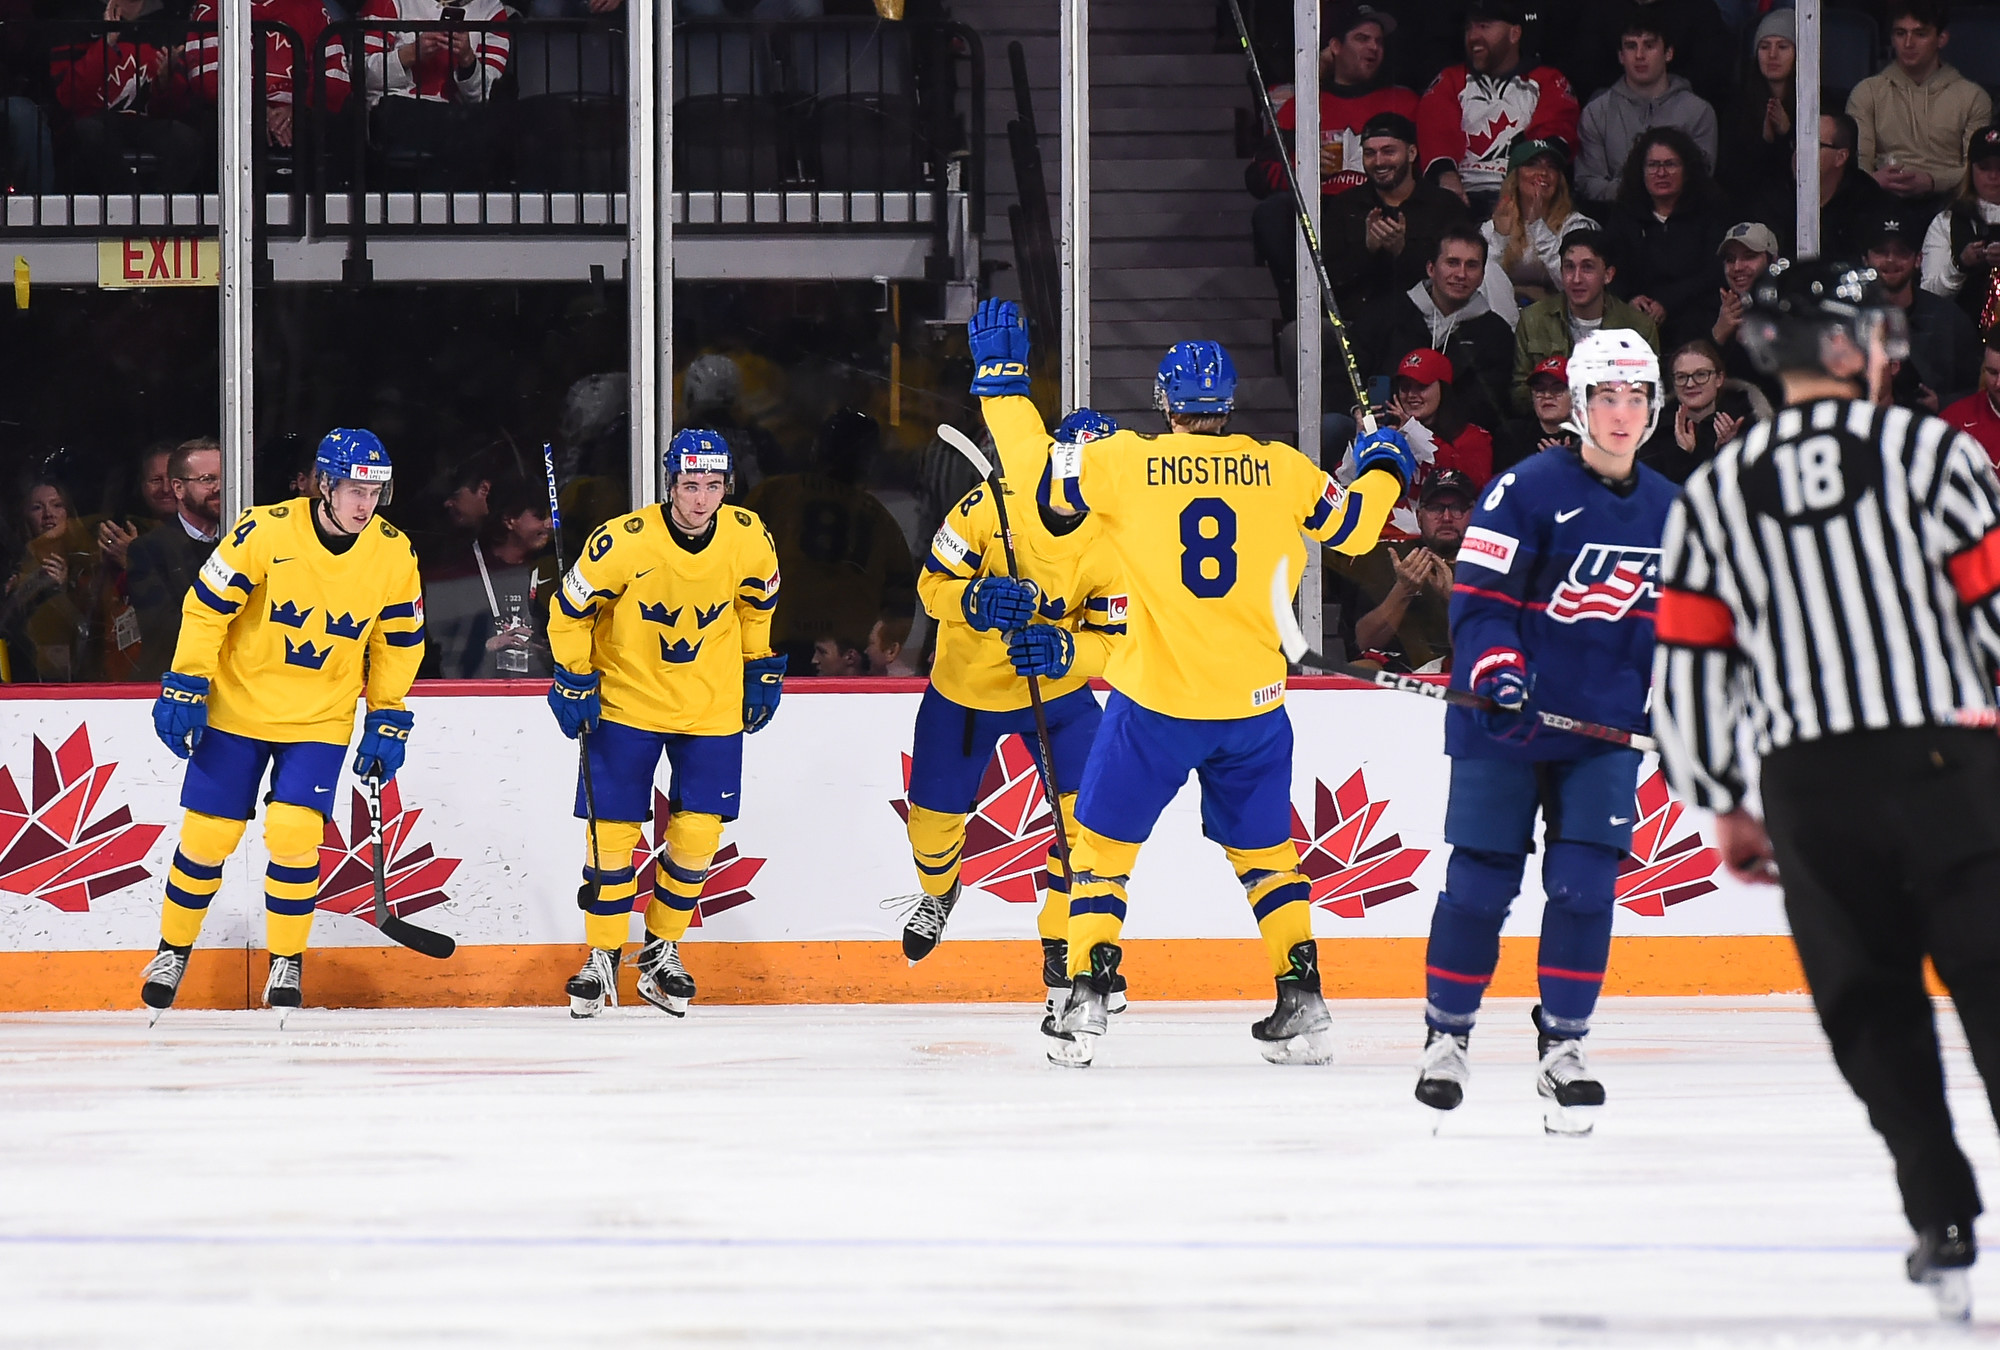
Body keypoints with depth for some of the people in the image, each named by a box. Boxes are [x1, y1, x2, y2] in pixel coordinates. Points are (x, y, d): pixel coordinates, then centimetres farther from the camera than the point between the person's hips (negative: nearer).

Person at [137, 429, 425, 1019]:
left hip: (321, 720, 1)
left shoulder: (393, 554, -8)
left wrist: (388, 721, 5)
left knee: (294, 834, -14)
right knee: (208, 833, 2)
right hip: (238, 705, -1)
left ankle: (286, 964, 5)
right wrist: (185, 687, -12)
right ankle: (173, 950, 23)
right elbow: (206, 606, -11)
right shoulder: (266, 532, -18)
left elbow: (398, 642, 6)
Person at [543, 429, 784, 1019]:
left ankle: (662, 951, 18)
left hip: (711, 705, 2)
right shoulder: (623, 542, -23)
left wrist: (761, 670, 13)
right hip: (627, 699, -2)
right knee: (612, 829, -3)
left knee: (697, 833, -2)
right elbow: (571, 610, -9)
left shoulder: (749, 539, -12)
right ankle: (603, 958, 12)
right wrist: (574, 680, -9)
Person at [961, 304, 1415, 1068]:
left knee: (1104, 844, 10)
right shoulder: (1279, 469, 0)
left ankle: (1087, 1004, 1)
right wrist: (1385, 467, 34)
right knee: (1264, 853, 17)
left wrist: (1000, 376, 11)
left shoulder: (1126, 463, -7)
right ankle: (1302, 1005, 11)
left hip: (1155, 703, -2)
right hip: (1253, 703, 2)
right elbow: (1356, 526, 13)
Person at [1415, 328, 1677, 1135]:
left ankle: (1563, 1043, 4)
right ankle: (1447, 1032, 16)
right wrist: (1496, 673, -26)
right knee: (1481, 881, 0)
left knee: (1586, 882, -5)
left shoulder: (1667, 510, 6)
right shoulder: (1529, 489, -11)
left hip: (1605, 731, 4)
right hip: (1504, 725, -4)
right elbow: (1478, 597, -13)